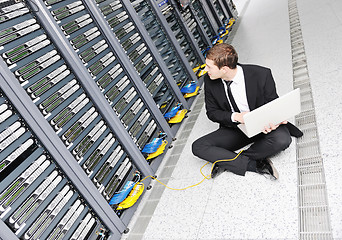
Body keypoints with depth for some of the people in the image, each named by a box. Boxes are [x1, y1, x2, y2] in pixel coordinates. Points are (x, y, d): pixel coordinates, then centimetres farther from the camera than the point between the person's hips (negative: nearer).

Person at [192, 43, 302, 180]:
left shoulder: (261, 75, -20)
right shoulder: (210, 80, -12)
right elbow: (212, 112, -3)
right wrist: (235, 117, -23)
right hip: (235, 128, 3)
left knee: (282, 139, -35)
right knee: (198, 147, -17)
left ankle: (228, 161, -18)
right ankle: (254, 165, -22)